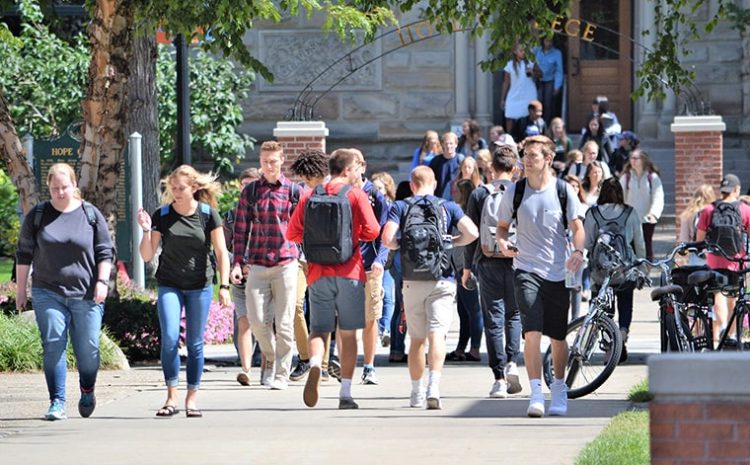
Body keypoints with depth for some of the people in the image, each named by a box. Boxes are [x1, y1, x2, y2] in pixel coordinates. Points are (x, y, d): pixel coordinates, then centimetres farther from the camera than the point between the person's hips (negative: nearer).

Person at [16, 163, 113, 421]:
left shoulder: (91, 215, 5)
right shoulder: (37, 215, 7)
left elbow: (105, 252, 6)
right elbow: (24, 254, 11)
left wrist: (102, 281, -5)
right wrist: (21, 288, 8)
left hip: (86, 294, 0)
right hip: (48, 293, 0)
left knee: (88, 348, 1)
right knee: (53, 347, -8)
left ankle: (87, 391, 28)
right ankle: (57, 403, -6)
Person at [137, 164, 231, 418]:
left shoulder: (208, 214, -3)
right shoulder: (162, 216, -2)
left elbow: (221, 252, 1)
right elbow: (147, 256, 1)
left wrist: (224, 286, -6)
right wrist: (146, 231, -15)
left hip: (200, 287, 0)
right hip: (169, 285, 0)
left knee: (195, 343, 3)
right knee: (170, 338, -14)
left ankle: (192, 398, 11)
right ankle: (171, 397, -9)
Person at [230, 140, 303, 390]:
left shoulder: (294, 191, 4)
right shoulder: (249, 192, 9)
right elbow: (241, 229, 9)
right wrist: (237, 263, 2)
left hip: (286, 263, -2)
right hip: (258, 264, 2)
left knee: (284, 323, -2)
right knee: (257, 319, -4)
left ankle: (281, 374, 5)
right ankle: (270, 359, 22)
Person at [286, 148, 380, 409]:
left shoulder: (310, 197, 7)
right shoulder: (356, 195, -2)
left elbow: (292, 234, 5)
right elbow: (372, 231, -10)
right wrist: (355, 234, 12)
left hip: (319, 274, 2)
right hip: (349, 272, -2)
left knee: (318, 330, 8)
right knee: (348, 333, 7)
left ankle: (315, 365, -24)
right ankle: (345, 393, 5)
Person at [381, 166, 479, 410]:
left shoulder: (400, 207, 4)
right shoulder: (448, 207, 6)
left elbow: (387, 238, -10)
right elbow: (471, 233, -6)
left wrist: (402, 244, 11)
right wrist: (451, 242, 12)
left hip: (412, 280, 1)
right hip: (442, 280, -1)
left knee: (416, 339, 12)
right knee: (437, 334, -8)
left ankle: (417, 393, 19)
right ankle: (434, 387, -26)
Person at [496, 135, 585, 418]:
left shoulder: (563, 191, -1)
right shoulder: (514, 192, 1)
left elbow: (577, 226, 2)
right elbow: (502, 225, 13)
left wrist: (578, 250, -17)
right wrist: (502, 243, -9)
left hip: (557, 272, 1)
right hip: (527, 269, -1)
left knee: (558, 337, 9)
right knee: (532, 332, -17)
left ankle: (559, 388, 30)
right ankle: (536, 393, -16)